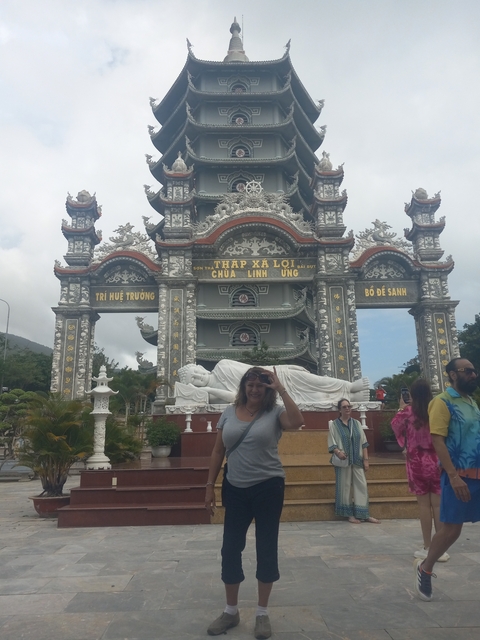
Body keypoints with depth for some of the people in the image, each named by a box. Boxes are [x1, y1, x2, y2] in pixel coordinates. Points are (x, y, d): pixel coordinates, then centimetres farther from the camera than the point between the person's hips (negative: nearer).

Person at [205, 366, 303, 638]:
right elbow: (218, 451, 7)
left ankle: (263, 613, 29)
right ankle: (231, 611, 31)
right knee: (230, 548, 10)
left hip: (268, 487, -3)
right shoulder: (229, 413, 2)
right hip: (235, 489, 3)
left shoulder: (275, 412, -7)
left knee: (267, 548, 9)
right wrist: (210, 486, 6)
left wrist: (281, 389, -25)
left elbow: (297, 422, -29)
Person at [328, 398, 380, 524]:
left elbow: (363, 443, 9)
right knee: (345, 486, 3)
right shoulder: (334, 424, -3)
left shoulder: (356, 423, 8)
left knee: (361, 486, 4)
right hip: (344, 461, -3)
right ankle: (350, 514, 13)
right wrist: (338, 452, -24)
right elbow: (331, 444, -5)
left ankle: (363, 514, 13)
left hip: (357, 460, 4)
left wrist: (366, 459, 3)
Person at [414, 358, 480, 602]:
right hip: (460, 475, -7)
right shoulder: (443, 402, -9)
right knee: (451, 528, 2)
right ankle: (425, 568, 24)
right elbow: (437, 440, -17)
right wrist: (453, 475, -23)